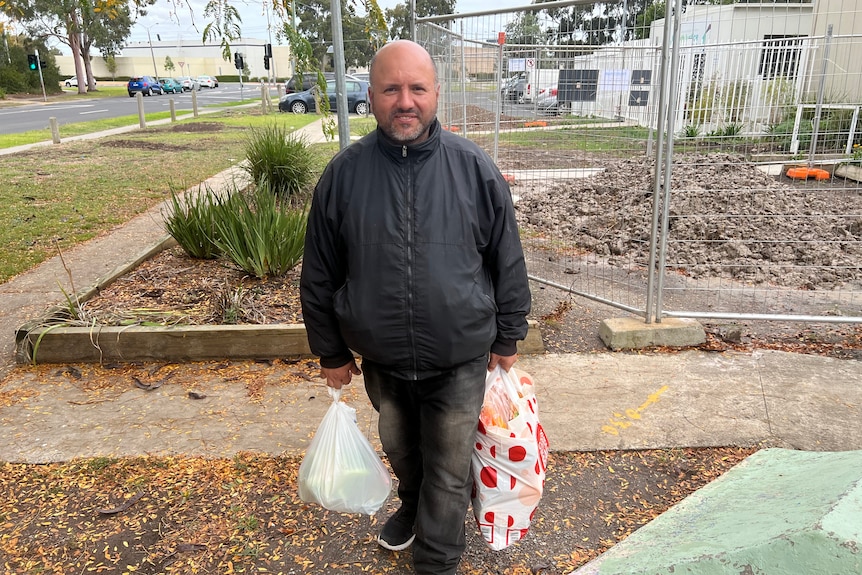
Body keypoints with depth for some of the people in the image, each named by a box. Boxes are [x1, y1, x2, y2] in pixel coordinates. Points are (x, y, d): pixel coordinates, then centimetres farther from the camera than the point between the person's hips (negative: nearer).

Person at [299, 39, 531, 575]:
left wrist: (508, 337, 3)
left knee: (448, 469, 14)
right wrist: (331, 352, 5)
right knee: (401, 449, 27)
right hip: (381, 359, 2)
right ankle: (413, 505, 57)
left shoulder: (475, 168, -10)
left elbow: (508, 263, -2)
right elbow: (320, 275, 0)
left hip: (460, 359, -2)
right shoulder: (344, 173, -8)